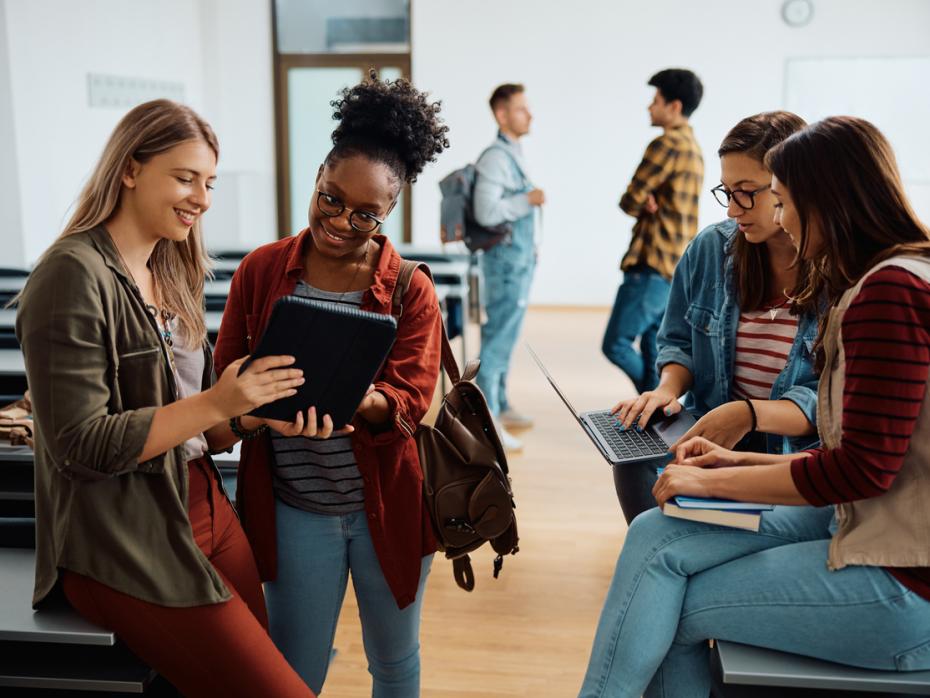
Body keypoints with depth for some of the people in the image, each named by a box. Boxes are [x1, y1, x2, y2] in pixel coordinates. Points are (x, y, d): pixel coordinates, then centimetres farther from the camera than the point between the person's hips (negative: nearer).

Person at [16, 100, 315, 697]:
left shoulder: (171, 274, 12)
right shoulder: (74, 276, -13)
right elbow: (80, 444, -17)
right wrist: (215, 404, -22)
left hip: (208, 512, 8)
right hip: (126, 548, -8)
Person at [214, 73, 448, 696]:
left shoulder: (410, 291, -8)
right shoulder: (261, 270, -2)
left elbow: (409, 404, -14)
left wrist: (357, 400, -35)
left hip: (386, 506, 0)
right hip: (294, 510, 1)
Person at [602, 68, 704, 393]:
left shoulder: (667, 144, -13)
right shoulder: (693, 148, 18)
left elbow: (630, 201, -13)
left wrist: (643, 204, 8)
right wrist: (650, 204, -6)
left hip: (653, 267, -10)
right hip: (675, 267, 10)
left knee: (616, 344, -5)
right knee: (654, 353, 12)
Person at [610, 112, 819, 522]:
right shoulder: (711, 248, 5)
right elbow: (679, 341, 16)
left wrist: (750, 415, -30)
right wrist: (668, 388, -7)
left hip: (802, 456, -3)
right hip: (704, 439, 4)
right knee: (635, 459, -26)